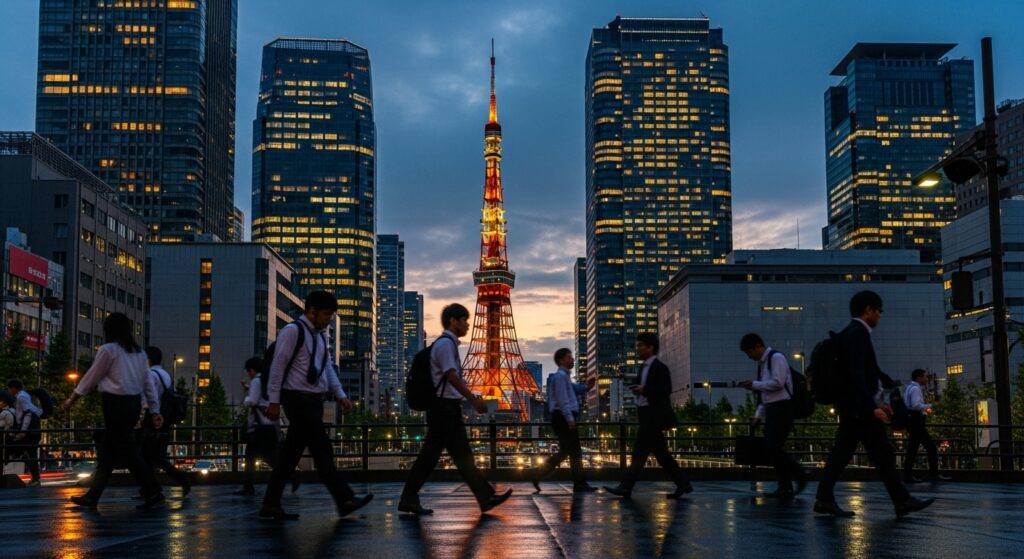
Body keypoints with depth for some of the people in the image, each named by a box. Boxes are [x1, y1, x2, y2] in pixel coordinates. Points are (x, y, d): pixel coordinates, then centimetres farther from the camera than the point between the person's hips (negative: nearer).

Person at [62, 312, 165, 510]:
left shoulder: (108, 349, -6)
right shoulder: (139, 352, 12)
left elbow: (91, 377, 1)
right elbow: (148, 383, 9)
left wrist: (71, 399, 14)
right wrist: (154, 410, 9)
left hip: (116, 403, -7)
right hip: (134, 404, 7)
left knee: (128, 450, -4)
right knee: (107, 450, 13)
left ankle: (153, 493, -7)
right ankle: (92, 496, 18)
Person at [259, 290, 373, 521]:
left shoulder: (320, 335, 18)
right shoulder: (293, 331, -8)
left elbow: (328, 367, 20)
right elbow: (278, 366, -10)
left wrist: (340, 395, 9)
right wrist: (274, 401, -12)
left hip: (314, 400, 9)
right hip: (298, 398, -9)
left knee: (291, 454, 9)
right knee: (322, 450, -10)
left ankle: (271, 505, 13)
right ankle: (344, 500, -11)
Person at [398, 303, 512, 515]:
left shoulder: (450, 344, 17)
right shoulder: (445, 343, -12)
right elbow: (452, 376, -20)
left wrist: (473, 399, 19)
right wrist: (474, 400, -21)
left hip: (450, 408, 10)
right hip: (443, 407, -10)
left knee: (463, 455, 7)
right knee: (430, 455, -4)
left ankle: (486, 497, 8)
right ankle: (409, 500, 4)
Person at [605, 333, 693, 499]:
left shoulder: (660, 368, -9)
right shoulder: (644, 367, 17)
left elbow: (667, 389, -18)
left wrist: (644, 389, -22)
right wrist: (637, 389, 4)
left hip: (654, 416, -9)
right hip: (646, 415, 9)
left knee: (640, 450, -9)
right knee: (660, 452, 9)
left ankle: (626, 487, -8)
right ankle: (682, 484, 14)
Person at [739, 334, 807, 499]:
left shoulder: (776, 358, -9)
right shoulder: (762, 363, 19)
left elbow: (778, 383, -20)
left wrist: (754, 384, -11)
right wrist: (759, 414, 14)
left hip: (782, 407, -9)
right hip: (771, 409, 9)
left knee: (774, 447, -15)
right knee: (771, 448, 5)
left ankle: (800, 477, -4)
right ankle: (785, 488, 9)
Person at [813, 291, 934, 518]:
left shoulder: (851, 333, 17)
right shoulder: (858, 333, -14)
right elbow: (857, 374, -22)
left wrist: (876, 402, 23)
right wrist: (873, 406, -26)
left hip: (851, 407, 10)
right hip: (860, 407, -10)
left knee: (841, 454, 6)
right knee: (883, 456, -2)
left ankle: (825, 499, 4)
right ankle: (902, 501, 5)